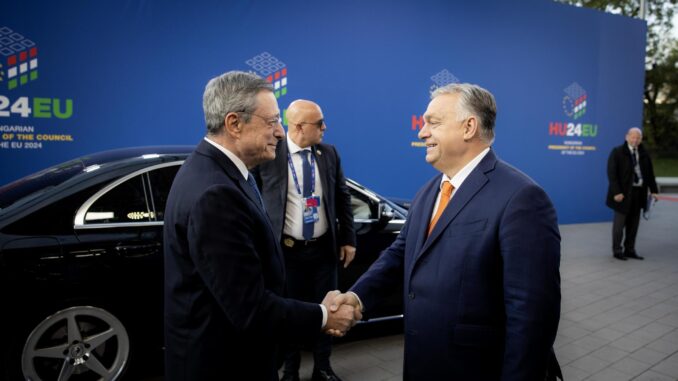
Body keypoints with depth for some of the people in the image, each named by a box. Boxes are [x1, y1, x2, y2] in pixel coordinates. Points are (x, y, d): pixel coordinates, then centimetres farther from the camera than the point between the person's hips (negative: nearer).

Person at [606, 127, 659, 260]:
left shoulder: (644, 154, 9)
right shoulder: (617, 152, -5)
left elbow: (650, 173, 14)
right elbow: (612, 173, -10)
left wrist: (653, 190, 7)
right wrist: (616, 192, -17)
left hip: (638, 192, 5)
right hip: (623, 193, -5)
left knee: (633, 223, 9)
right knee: (619, 223, 1)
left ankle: (630, 250, 18)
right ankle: (617, 251, 11)